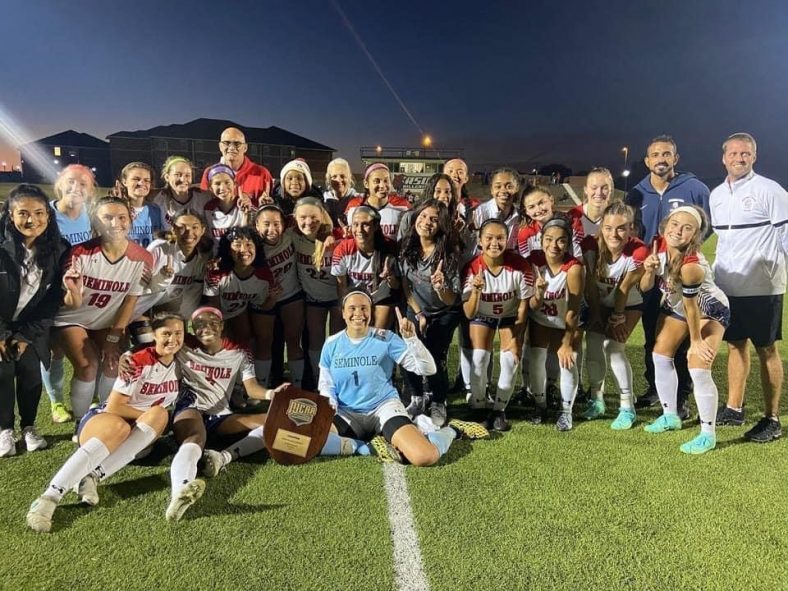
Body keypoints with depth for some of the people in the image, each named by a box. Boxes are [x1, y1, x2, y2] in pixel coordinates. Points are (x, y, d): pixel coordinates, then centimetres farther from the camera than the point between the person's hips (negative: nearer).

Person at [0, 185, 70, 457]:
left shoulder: (58, 250, -10)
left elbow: (53, 298, -7)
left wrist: (26, 335, -10)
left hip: (32, 327, 2)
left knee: (31, 374, 3)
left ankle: (28, 428, 22)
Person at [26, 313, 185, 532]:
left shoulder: (179, 362, 3)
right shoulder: (139, 362, -13)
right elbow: (113, 407, -13)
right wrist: (147, 415, -12)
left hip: (139, 435, 4)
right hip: (104, 418, -4)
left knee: (160, 415, -29)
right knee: (119, 427, -39)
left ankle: (94, 476, -33)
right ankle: (49, 496, -43)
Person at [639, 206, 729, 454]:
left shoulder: (691, 266, -40)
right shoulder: (659, 244, -20)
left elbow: (692, 307, -27)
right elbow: (645, 288, -11)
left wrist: (696, 341, -15)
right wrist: (649, 271, -31)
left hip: (709, 310, -7)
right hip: (675, 306, 8)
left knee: (698, 370, -16)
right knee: (660, 357, 10)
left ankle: (708, 435, 3)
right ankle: (670, 416, 29)